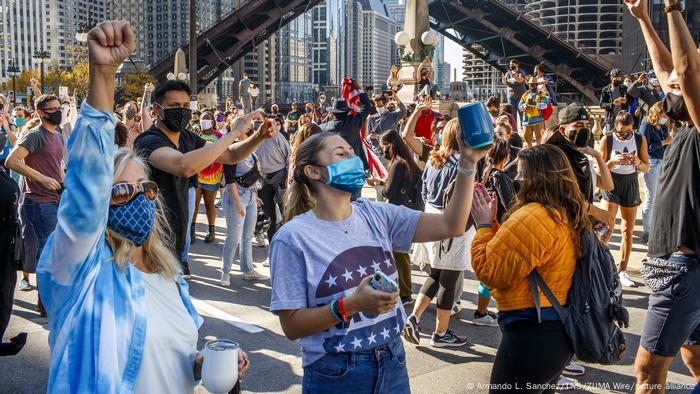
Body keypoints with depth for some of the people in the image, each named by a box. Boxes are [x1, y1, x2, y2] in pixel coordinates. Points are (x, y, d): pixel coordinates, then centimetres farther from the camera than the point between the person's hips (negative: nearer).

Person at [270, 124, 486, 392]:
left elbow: (450, 225, -6)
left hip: (392, 362, 5)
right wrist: (350, 305, -26)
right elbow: (292, 325, -13)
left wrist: (467, 164, -15)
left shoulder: (376, 215, -1)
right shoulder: (293, 237, -13)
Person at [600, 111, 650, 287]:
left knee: (628, 230, 7)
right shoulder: (607, 140, -8)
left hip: (631, 184, 3)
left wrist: (637, 162, -19)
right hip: (612, 183, -3)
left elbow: (646, 168, 3)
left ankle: (622, 271, 15)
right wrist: (613, 161, -22)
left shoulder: (640, 139, -2)